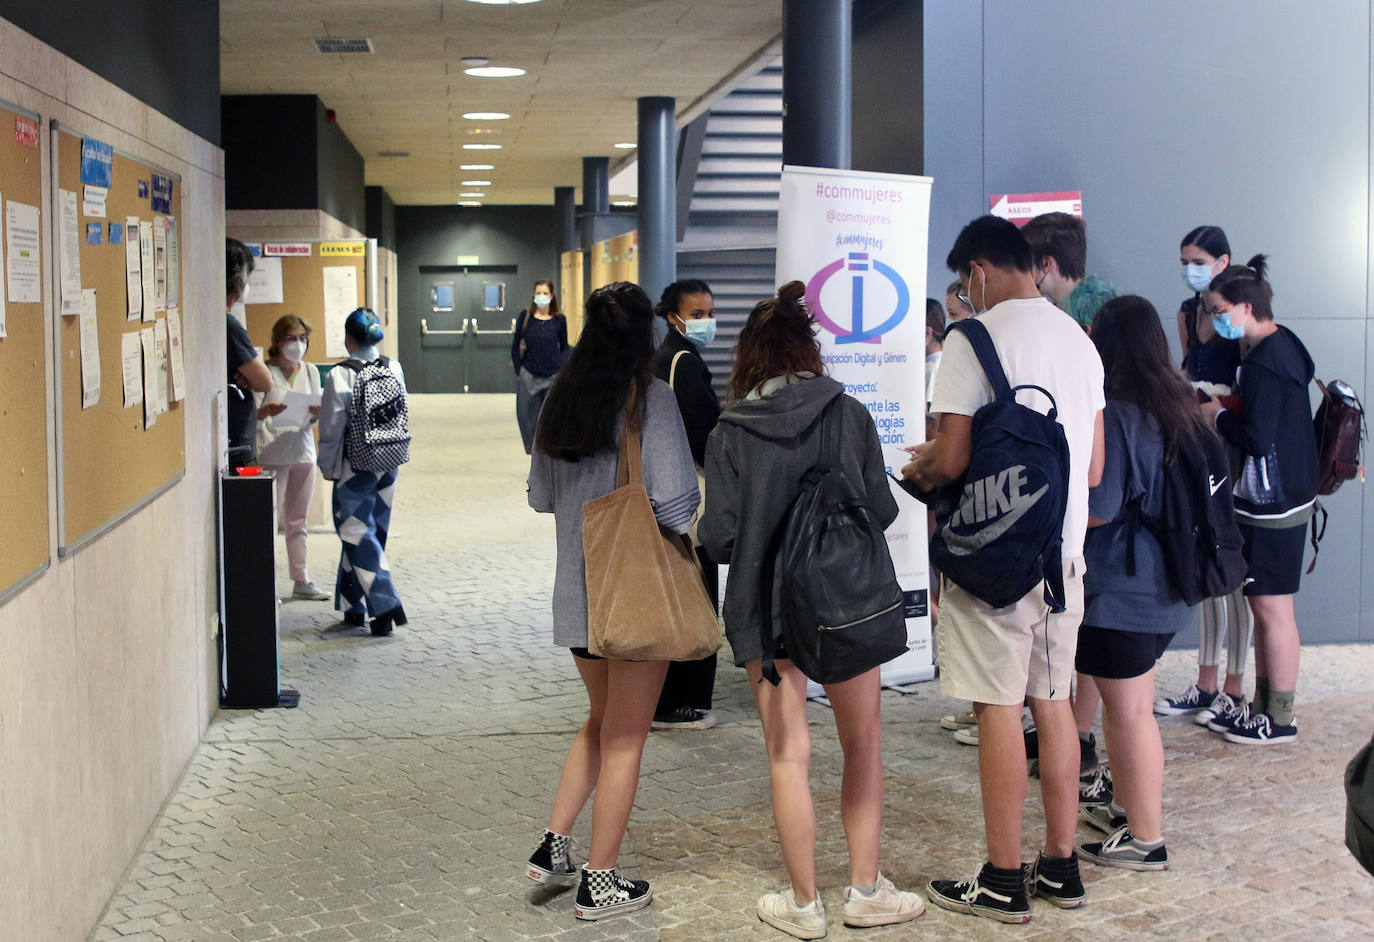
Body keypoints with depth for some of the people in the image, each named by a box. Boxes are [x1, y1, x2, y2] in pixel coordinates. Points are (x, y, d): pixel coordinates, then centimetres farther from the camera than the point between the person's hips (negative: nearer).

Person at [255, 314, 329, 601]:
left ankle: (301, 581, 16)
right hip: (272, 454, -5)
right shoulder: (265, 372, -5)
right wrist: (266, 411, -29)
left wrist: (316, 413, -10)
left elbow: (315, 418, 12)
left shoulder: (310, 371, 11)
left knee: (297, 521, 11)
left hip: (303, 452, 5)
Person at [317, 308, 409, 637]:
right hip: (388, 465, 6)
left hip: (355, 467, -6)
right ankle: (355, 608, 23)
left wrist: (327, 467, 3)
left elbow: (331, 429, -10)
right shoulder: (394, 369, 0)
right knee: (371, 533, 15)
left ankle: (386, 606, -9)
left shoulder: (340, 376, -15)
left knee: (359, 535, 1)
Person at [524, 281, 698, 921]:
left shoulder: (561, 400, 5)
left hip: (577, 589, 6)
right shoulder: (651, 398, -14)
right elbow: (674, 502, -20)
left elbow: (540, 497, 13)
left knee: (601, 720, 23)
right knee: (624, 738, 6)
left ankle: (553, 847, 18)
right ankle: (599, 882, 13)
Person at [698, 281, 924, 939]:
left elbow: (718, 536, -10)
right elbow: (882, 510, 0)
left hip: (763, 607, -1)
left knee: (788, 754, 6)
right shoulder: (848, 414, -3)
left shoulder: (730, 433, -7)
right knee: (864, 744, 16)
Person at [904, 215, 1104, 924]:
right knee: (1052, 701, 14)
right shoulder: (1079, 339, 11)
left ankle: (1003, 883, 6)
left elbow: (951, 459, -17)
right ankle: (1061, 867, 22)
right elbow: (1094, 469, 15)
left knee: (998, 707, -1)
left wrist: (919, 466, 6)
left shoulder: (976, 338, -12)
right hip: (1065, 550, 7)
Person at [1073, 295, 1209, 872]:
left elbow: (1096, 509, -21)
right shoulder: (1178, 406, 7)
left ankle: (1144, 840, 8)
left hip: (1120, 587, -9)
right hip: (1165, 588, 9)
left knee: (1128, 712, 0)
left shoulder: (1114, 413, -19)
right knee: (1128, 705, 21)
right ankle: (1127, 808, 34)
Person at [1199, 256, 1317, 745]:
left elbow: (1257, 439, -24)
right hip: (1278, 497, 10)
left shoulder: (1264, 363, -21)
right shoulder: (1282, 344, 11)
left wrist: (1219, 415, -8)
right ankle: (1262, 704, 25)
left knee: (1272, 608, -1)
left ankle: (1279, 718, 9)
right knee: (1263, 607, 16)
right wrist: (1227, 407, 7)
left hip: (1273, 504, -10)